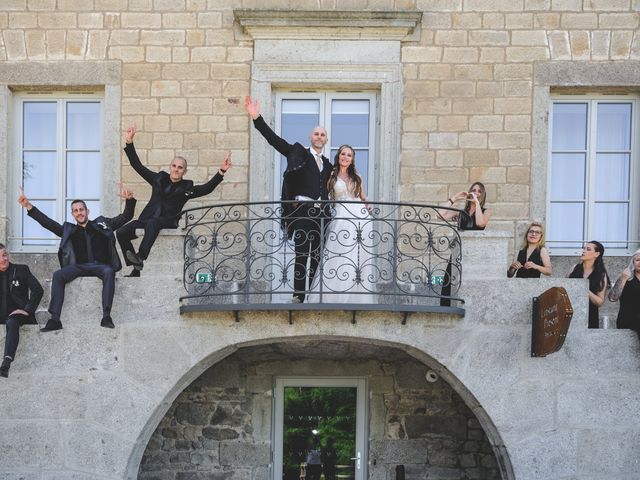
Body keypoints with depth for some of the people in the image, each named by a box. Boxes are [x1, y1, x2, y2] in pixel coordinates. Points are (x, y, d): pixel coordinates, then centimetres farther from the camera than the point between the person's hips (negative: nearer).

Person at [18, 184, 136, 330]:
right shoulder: (68, 229, 23)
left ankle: (106, 316, -43)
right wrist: (29, 207, 2)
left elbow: (126, 216, 17)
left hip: (100, 266, -2)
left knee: (109, 272, -36)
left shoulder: (102, 224, 20)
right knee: (58, 275, -26)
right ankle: (54, 319, -32)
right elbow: (47, 222, 14)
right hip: (79, 266, 2)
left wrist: (129, 200, -4)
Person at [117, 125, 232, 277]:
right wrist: (129, 143, 10)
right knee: (121, 233, -18)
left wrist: (221, 171, -16)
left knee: (152, 223, -39)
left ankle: (140, 258, -44)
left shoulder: (186, 187, 8)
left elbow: (207, 188, -5)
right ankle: (135, 269, -13)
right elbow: (138, 166, 17)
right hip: (147, 219, 4)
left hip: (168, 222, -4)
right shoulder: (159, 178, 16)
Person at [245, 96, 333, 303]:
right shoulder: (299, 153, 6)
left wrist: (329, 213, 16)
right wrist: (257, 118, -12)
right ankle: (298, 296, -12)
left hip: (321, 214, 5)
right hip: (302, 210, -5)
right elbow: (273, 139, -3)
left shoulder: (327, 164, 19)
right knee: (302, 254, -11)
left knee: (317, 257, 5)